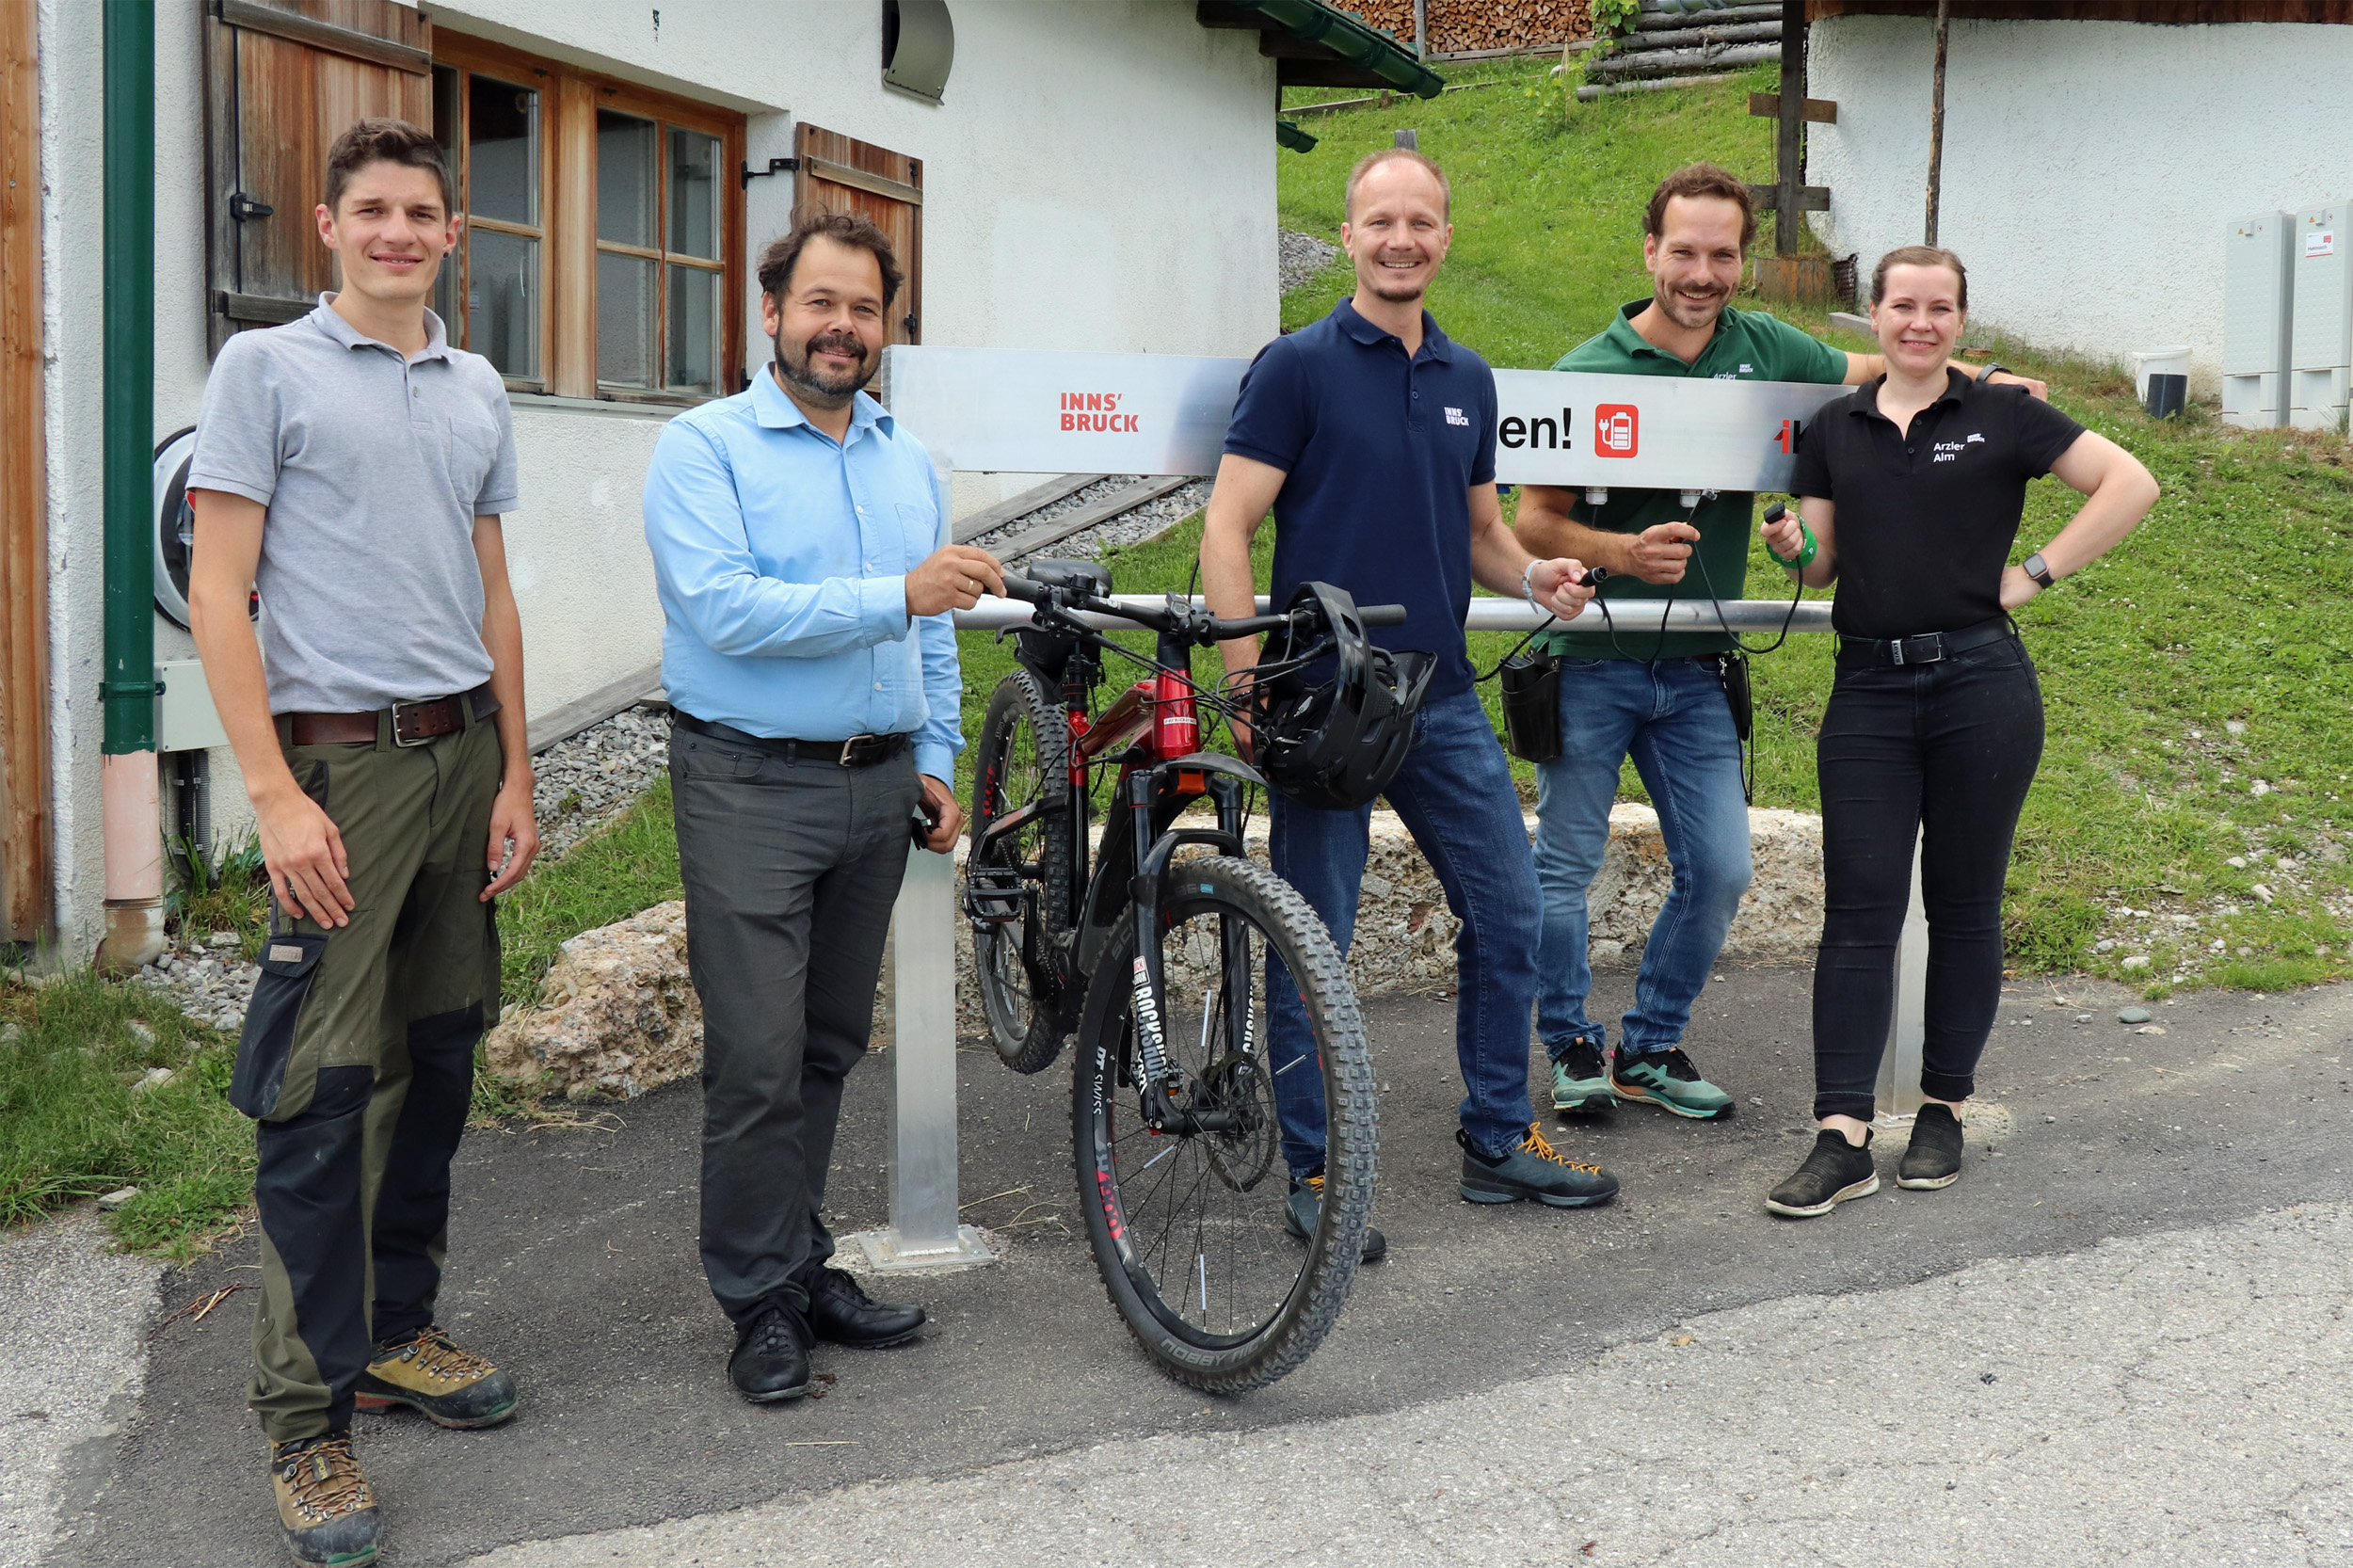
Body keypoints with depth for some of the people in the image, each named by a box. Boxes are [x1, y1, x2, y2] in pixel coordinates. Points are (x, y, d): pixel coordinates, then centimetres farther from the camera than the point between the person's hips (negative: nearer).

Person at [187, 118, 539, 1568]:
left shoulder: (477, 391, 14)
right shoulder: (266, 368, -2)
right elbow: (218, 596, -7)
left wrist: (515, 778, 10)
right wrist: (277, 796, -15)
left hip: (464, 753, 6)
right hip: (340, 759, -6)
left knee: (437, 1061, 11)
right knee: (321, 1092, -7)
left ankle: (397, 1332, 26)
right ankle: (307, 1415, 0)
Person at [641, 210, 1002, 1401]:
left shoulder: (908, 460, 15)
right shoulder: (704, 448, -6)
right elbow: (725, 610, -20)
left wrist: (936, 756, 13)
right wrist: (895, 595, -24)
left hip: (879, 787, 6)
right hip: (752, 787, -6)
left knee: (830, 1047, 13)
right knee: (760, 1058, -6)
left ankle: (804, 1266, 24)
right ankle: (764, 1303, 6)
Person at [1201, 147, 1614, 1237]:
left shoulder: (1467, 379, 13)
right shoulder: (1298, 366, -5)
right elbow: (1227, 529, -9)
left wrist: (1534, 575, -1)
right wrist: (1252, 683, -18)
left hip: (1444, 699, 6)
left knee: (1508, 911, 9)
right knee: (1313, 942, 1)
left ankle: (1498, 1141, 24)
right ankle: (1315, 1175, 14)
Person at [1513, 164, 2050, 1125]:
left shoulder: (1763, 349, 3)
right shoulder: (1590, 371, -10)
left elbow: (1873, 373, 19)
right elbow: (1534, 522, -10)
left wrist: (1978, 381, 2)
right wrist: (1623, 552, -27)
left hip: (1697, 673, 4)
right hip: (1592, 661, -4)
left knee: (1720, 871, 3)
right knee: (1564, 866, 3)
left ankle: (1651, 1047, 21)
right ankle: (1570, 1046, 22)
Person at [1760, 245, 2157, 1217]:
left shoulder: (2001, 417, 4)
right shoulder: (1835, 429, 13)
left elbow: (2131, 484, -1)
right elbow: (1820, 565, 13)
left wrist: (2037, 573, -5)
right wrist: (1794, 548, -9)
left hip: (1981, 686, -2)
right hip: (1869, 692, 2)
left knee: (1963, 907, 6)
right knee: (1858, 909, -4)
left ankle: (1943, 1110, 20)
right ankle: (1842, 1137, -4)